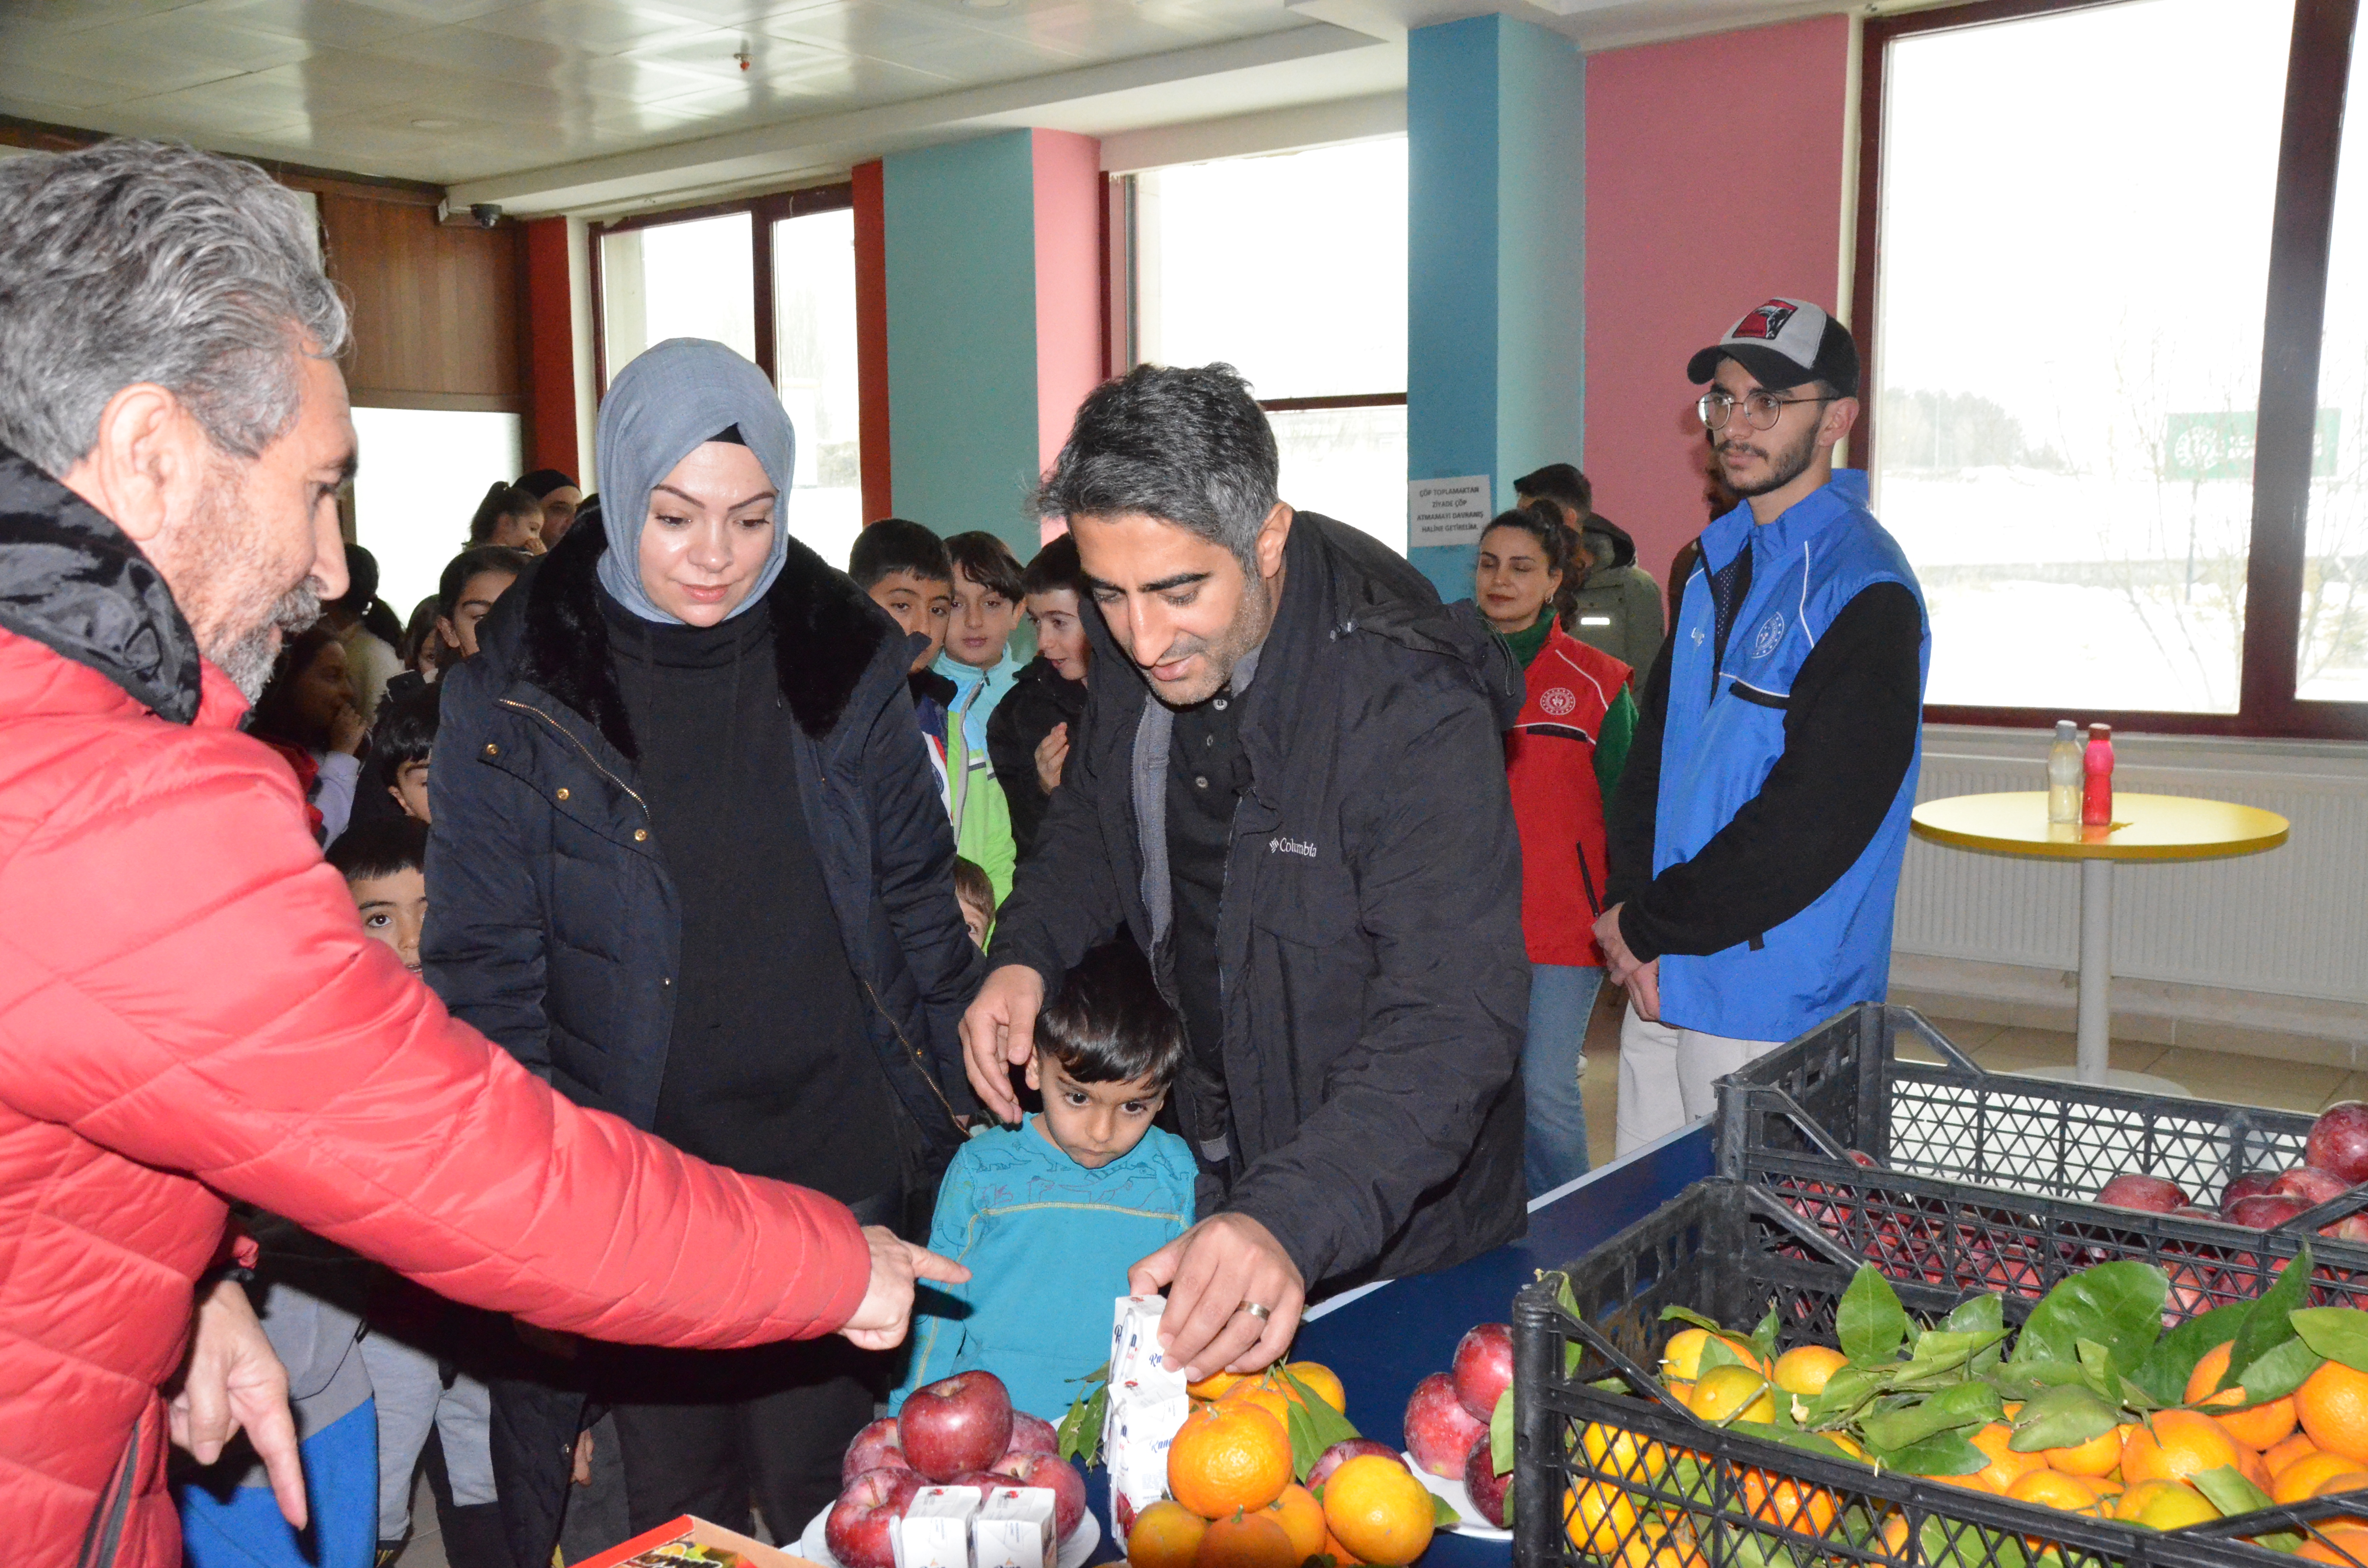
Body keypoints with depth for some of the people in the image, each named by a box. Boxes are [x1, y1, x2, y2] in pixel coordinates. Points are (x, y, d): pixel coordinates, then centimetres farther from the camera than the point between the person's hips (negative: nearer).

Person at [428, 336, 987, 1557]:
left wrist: (962, 1113, 6)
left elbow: (917, 898, 7)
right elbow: (484, 970, -4)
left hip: (839, 1168, 1)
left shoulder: (844, 658, -1)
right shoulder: (518, 688, -7)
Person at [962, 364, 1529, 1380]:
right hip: (1202, 1174, 6)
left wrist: (1293, 1223, -50)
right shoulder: (1133, 651, -9)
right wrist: (1027, 952, -8)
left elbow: (1453, 1020, -36)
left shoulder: (1414, 708, -31)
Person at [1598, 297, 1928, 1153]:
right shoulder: (1718, 565, 13)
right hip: (1662, 983, 8)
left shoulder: (1864, 592, -14)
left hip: (1774, 998, -7)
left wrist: (1652, 927, -13)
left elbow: (1812, 822, -20)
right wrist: (1628, 906, -1)